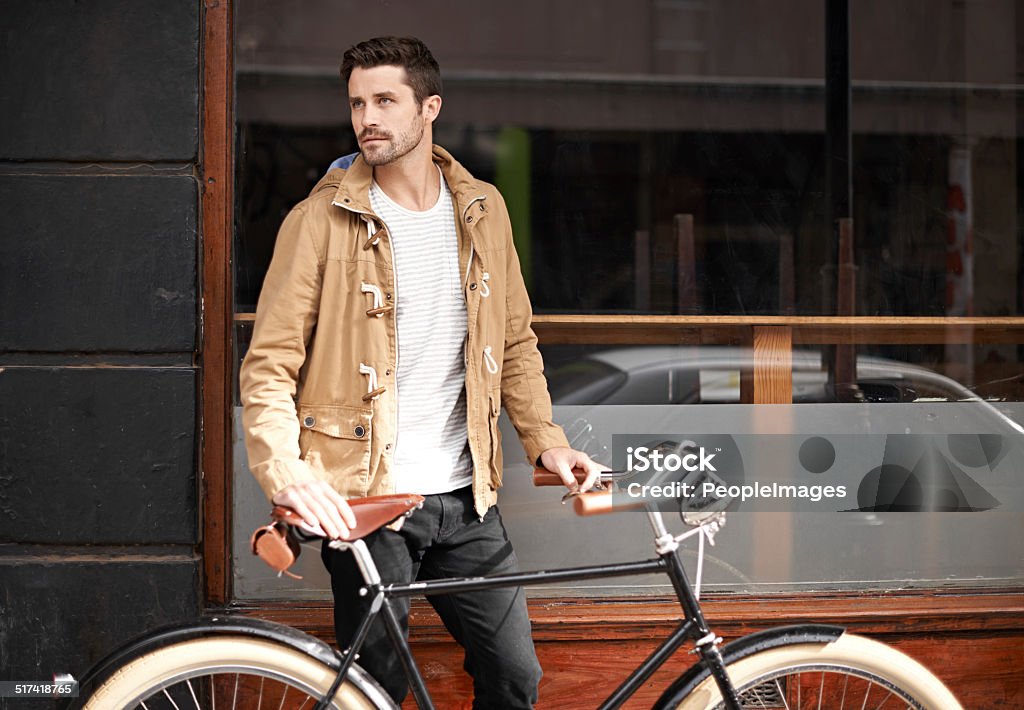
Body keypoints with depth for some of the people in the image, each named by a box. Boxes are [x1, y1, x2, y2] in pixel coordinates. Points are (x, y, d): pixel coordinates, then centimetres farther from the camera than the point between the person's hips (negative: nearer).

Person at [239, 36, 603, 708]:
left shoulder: (482, 210, 8)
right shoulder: (321, 222, -6)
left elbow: (516, 342, 17)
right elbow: (269, 366, -9)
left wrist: (547, 440, 4)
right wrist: (286, 470, -24)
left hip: (466, 499, 4)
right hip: (365, 500, -4)